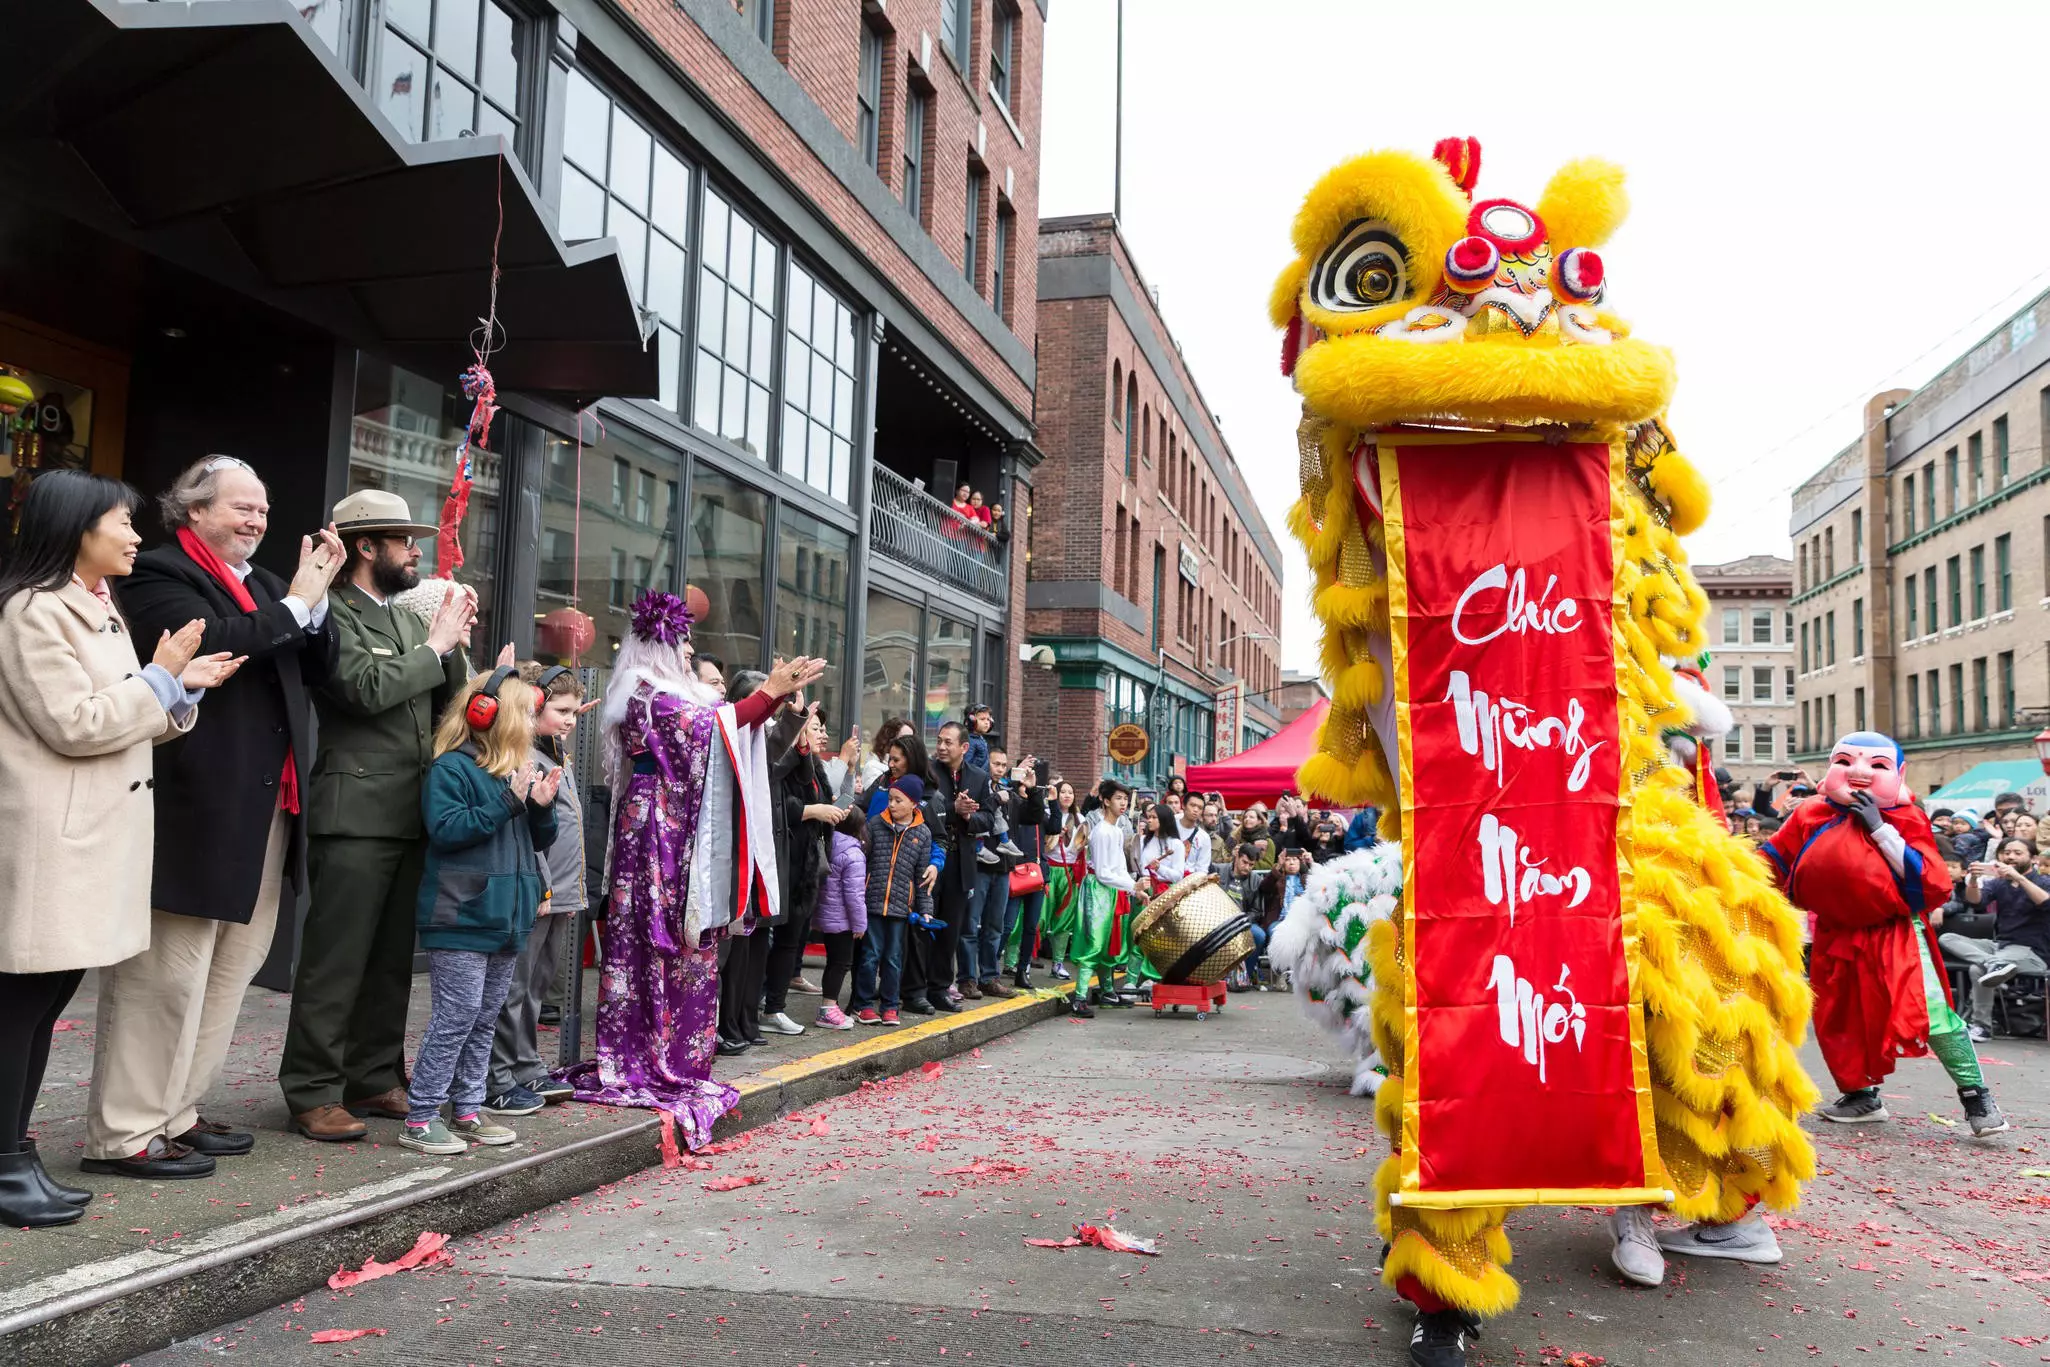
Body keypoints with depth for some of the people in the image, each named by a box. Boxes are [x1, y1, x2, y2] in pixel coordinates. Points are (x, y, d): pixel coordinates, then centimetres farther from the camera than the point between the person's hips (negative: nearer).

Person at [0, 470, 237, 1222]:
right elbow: (75, 725, -18)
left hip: (96, 836, 9)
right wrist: (161, 675, -11)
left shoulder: (101, 610, 18)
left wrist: (185, 685, 4)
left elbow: (129, 722, 19)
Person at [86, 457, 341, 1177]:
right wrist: (296, 601, -12)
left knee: (229, 972, 13)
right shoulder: (158, 573, -4)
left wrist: (316, 598, 1)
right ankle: (122, 1135, 8)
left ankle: (175, 1112, 24)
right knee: (165, 977, -3)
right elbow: (212, 642, -22)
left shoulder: (264, 586, 20)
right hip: (195, 812, -8)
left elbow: (320, 668, 15)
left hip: (267, 812, 8)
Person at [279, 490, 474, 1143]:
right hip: (356, 814, -7)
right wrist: (436, 644, -8)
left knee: (393, 959, 12)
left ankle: (375, 1080, 22)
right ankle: (313, 1094, 6)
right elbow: (369, 687, -18)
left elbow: (453, 699, 16)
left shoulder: (411, 620, 18)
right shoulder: (333, 613, -5)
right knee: (336, 960, -3)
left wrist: (455, 641, 1)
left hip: (413, 815, 7)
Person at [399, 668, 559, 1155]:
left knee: (485, 1019, 13)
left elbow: (538, 841, 18)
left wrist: (541, 806, -3)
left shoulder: (518, 771, 13)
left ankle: (466, 1110, 22)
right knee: (455, 1017, -7)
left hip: (504, 920, 8)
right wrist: (507, 801, -22)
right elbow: (445, 829, -21)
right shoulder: (452, 767, -10)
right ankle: (420, 1119, 4)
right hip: (460, 919, -8)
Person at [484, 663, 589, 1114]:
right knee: (513, 989, -2)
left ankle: (527, 1070, 27)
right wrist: (541, 889, -19)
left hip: (559, 895, 10)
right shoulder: (522, 757, -15)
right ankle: (497, 1081, 6)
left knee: (537, 986, 17)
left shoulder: (558, 753, 16)